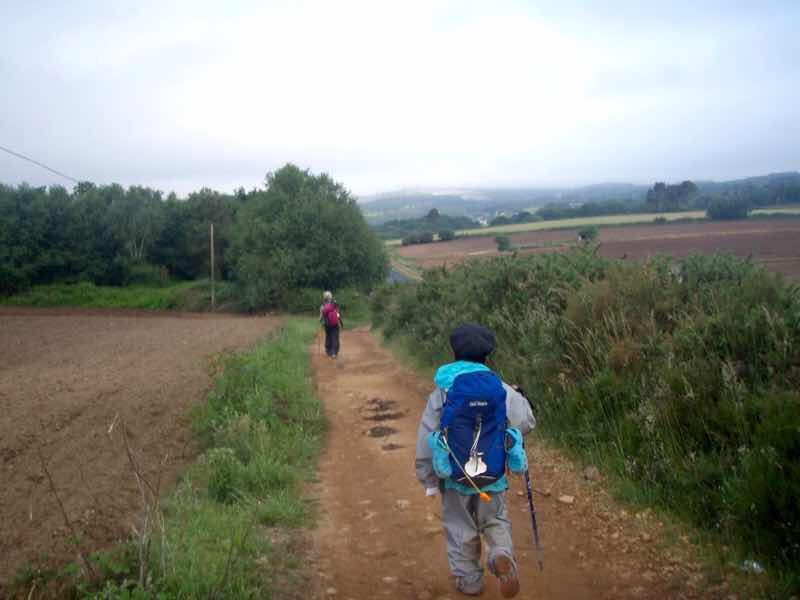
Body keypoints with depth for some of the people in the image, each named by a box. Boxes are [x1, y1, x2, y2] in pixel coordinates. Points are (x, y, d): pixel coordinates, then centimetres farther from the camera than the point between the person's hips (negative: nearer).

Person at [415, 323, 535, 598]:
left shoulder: (443, 392, -10)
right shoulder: (503, 390, -6)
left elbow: (426, 441, -8)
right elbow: (527, 422, 5)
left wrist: (428, 479, 3)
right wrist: (519, 398, 25)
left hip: (455, 476, -1)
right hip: (492, 476, 1)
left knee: (461, 530, 17)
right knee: (496, 522, 19)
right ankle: (502, 555, -8)